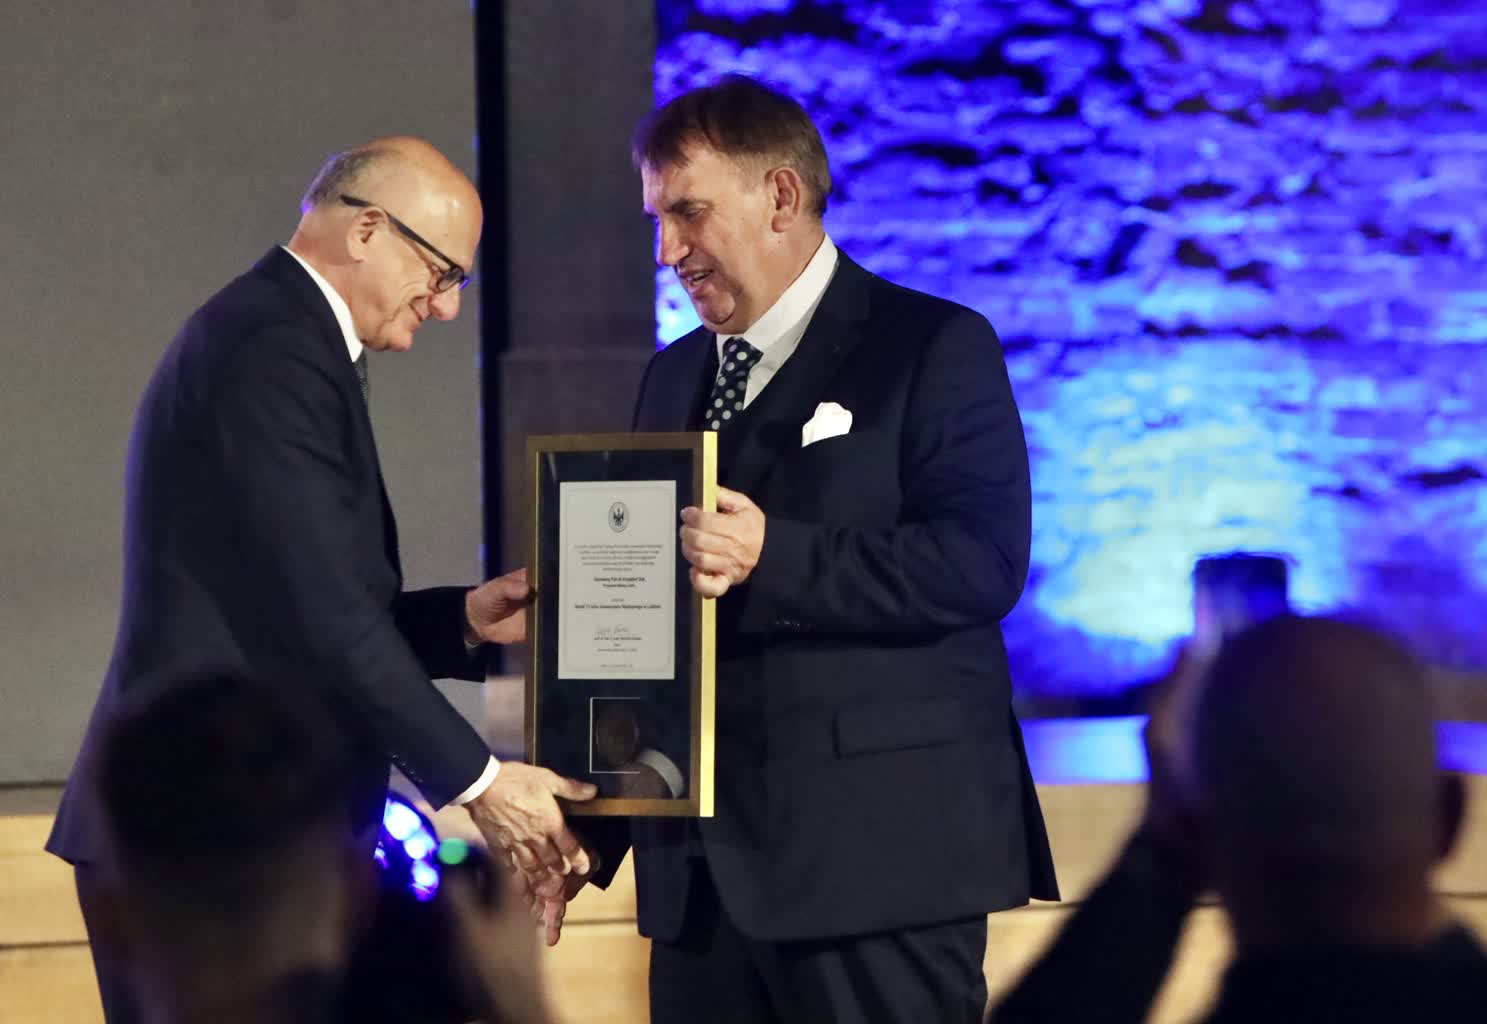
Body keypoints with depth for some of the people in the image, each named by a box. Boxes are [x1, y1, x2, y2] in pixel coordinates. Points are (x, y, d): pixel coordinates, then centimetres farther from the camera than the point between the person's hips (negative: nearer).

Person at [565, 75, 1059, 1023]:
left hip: (879, 862, -6)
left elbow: (983, 562, -14)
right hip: (705, 870, 6)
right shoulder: (674, 378, 19)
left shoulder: (935, 349, -2)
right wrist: (587, 827, 13)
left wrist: (773, 557, -23)